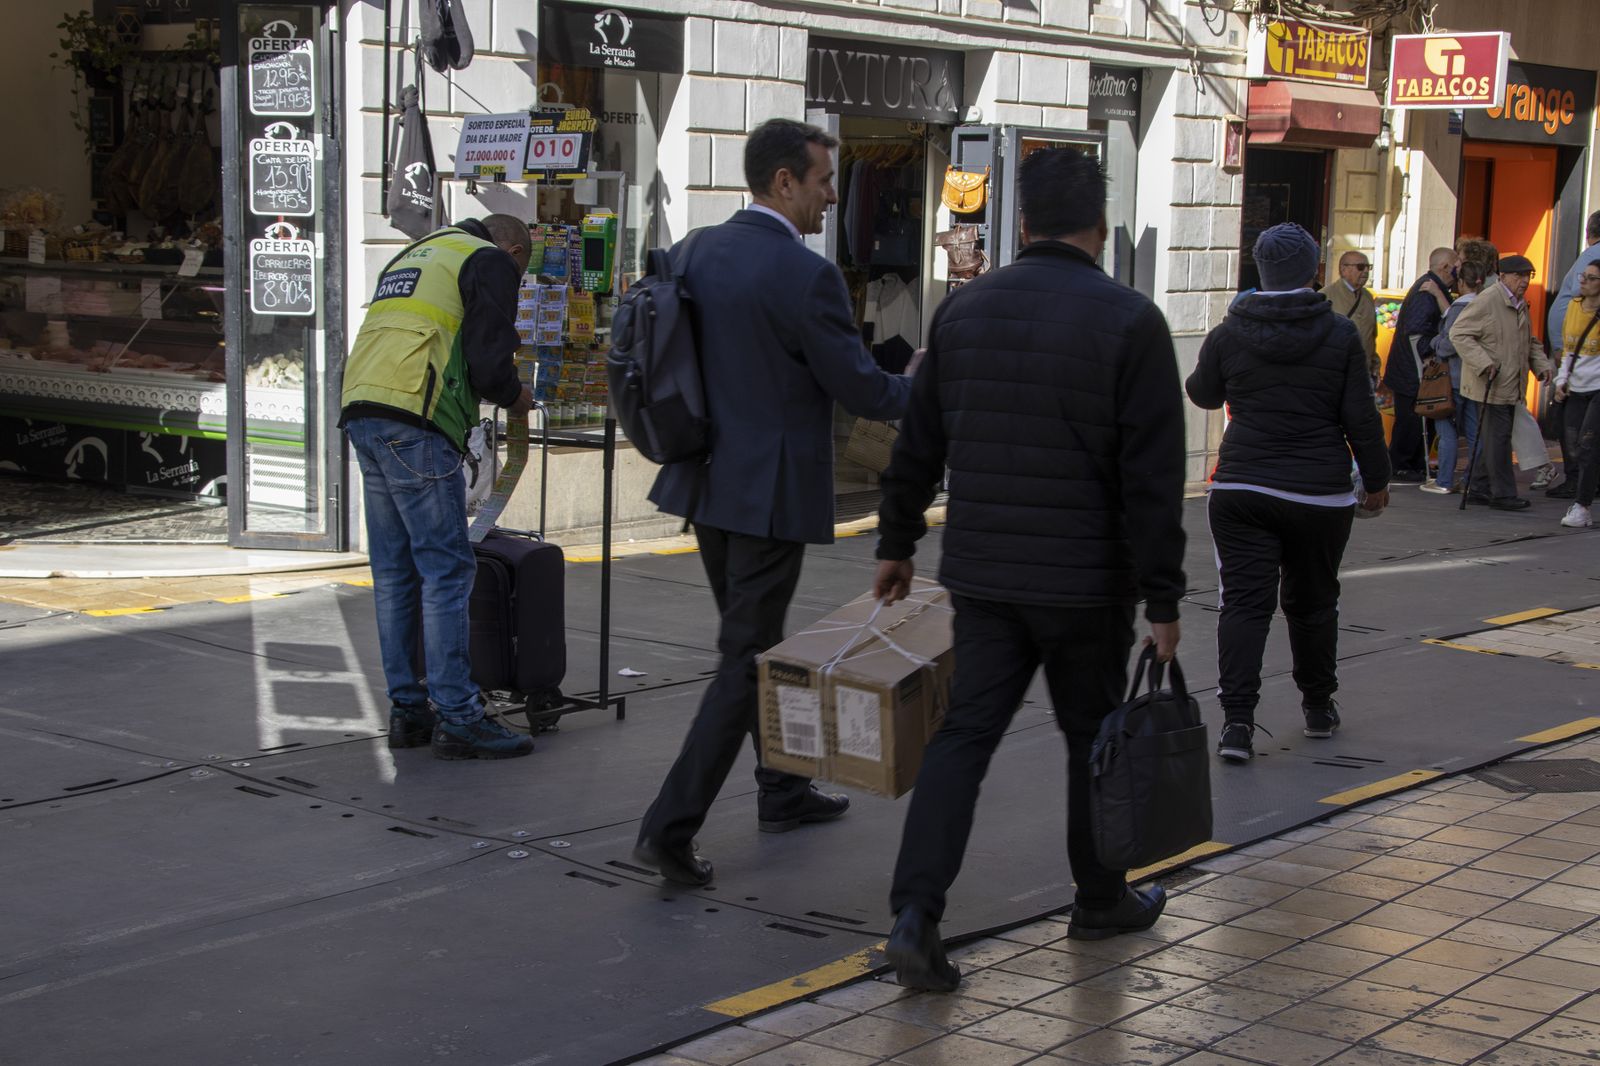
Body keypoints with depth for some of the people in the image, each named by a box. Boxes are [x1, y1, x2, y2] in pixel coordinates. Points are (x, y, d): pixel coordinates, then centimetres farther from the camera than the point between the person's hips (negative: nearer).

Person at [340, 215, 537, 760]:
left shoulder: (413, 254, 29)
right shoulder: (490, 262, 3)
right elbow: (488, 362, -7)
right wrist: (514, 395, 12)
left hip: (360, 409, 9)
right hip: (414, 424, -9)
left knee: (394, 572, 12)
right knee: (446, 570, -6)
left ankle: (407, 708, 17)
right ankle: (457, 717, -5)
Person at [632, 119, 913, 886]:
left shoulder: (693, 252, 4)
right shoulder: (805, 276, -19)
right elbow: (861, 391, -13)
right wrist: (924, 386, 5)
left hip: (707, 481, 8)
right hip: (770, 492, -8)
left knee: (755, 642, 21)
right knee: (746, 662, -1)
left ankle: (782, 791, 34)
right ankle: (670, 826, -4)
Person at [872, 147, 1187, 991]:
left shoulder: (964, 309, 3)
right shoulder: (1129, 321, -11)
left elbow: (917, 445, 10)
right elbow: (1153, 477, -13)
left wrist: (897, 543, 21)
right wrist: (1162, 599, -7)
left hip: (981, 573, 3)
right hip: (1085, 581, -3)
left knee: (963, 734, 4)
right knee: (1095, 735, 14)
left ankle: (915, 912, -8)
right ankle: (1100, 900, 30)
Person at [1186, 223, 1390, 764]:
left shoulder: (1228, 335, -2)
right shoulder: (1340, 335, -5)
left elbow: (1203, 395, 15)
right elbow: (1361, 418, -3)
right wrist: (1376, 480, 8)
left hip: (1240, 489, 0)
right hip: (1320, 494, 0)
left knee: (1244, 601, -1)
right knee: (1312, 601, 16)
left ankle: (1237, 719, -12)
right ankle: (1319, 708, 31)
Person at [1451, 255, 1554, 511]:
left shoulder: (1521, 304, 15)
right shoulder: (1487, 300, -13)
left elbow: (1528, 342, 28)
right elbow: (1459, 333, -16)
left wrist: (1540, 364, 11)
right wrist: (1483, 364, -24)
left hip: (1511, 386, 9)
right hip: (1490, 384, -9)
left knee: (1495, 439, 13)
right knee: (1498, 438, -8)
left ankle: (1479, 489, 21)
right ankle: (1503, 494, -3)